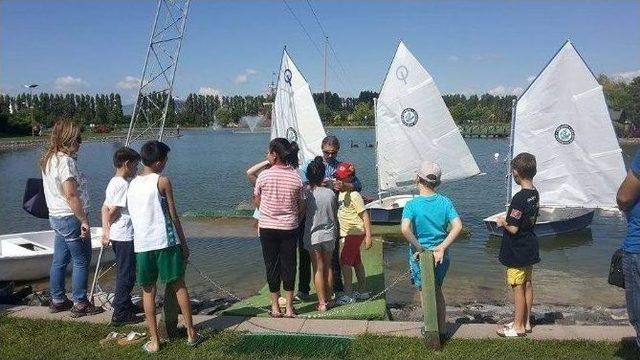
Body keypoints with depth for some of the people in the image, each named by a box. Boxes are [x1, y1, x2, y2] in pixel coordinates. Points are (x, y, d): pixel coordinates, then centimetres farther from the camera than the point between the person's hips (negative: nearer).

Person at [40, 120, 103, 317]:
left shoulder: (48, 159, 11)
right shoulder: (65, 161, -19)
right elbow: (71, 195, -23)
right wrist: (84, 220, -20)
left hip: (55, 216, 9)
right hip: (70, 218, -9)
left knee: (60, 260, 17)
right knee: (81, 261, 1)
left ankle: (57, 300, 28)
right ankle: (80, 304, 8)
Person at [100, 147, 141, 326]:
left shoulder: (113, 182, 12)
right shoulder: (123, 184, -18)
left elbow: (105, 208, 13)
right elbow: (114, 211, -20)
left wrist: (106, 230, 12)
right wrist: (108, 225, 0)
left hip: (116, 235, 10)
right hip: (125, 236, -10)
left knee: (124, 273, 21)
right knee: (126, 275, -1)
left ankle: (126, 306, 34)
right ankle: (120, 314, 5)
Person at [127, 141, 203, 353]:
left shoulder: (132, 184, 9)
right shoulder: (162, 181, -6)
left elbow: (133, 215, 14)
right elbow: (173, 216, -5)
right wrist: (184, 243, 3)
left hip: (141, 244, 4)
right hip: (165, 242, -4)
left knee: (148, 291, 11)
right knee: (179, 286, 8)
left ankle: (154, 341, 14)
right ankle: (191, 334, 15)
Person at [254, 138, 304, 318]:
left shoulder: (264, 176, -10)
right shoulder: (296, 177, -6)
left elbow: (257, 201, 2)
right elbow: (301, 207, -1)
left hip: (267, 227, -1)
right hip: (290, 227, 1)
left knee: (272, 265, 9)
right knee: (289, 264, 9)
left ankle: (275, 306, 17)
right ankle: (289, 307, 15)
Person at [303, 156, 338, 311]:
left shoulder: (306, 193, -15)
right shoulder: (331, 193, -5)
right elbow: (335, 215, 6)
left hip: (313, 235, -3)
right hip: (329, 234, 3)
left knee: (318, 269, 4)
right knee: (328, 267, 15)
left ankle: (322, 302, 6)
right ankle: (328, 298, 22)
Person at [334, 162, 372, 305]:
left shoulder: (354, 195, -16)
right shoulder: (340, 193, 9)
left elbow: (365, 215, -18)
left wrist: (368, 236, -20)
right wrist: (342, 236, 16)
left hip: (355, 232, -9)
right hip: (346, 233, 9)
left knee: (345, 261, -9)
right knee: (356, 262, 15)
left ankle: (348, 294, -3)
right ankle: (363, 291, 25)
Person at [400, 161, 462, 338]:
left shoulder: (412, 205, -16)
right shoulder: (445, 202, -6)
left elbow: (405, 229, -31)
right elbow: (458, 227, -15)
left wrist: (419, 248, -20)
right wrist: (442, 247, -15)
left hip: (420, 255, -4)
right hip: (441, 255, 4)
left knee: (424, 292, 17)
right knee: (438, 291, 23)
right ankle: (441, 329, 33)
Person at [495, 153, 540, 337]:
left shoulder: (519, 198, -25)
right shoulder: (535, 194, 3)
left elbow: (514, 228, -24)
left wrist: (503, 222, -7)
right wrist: (509, 218, 11)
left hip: (517, 252, -9)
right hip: (529, 249, 9)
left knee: (518, 288, 3)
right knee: (527, 285, 17)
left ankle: (518, 327, 14)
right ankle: (526, 322, 29)